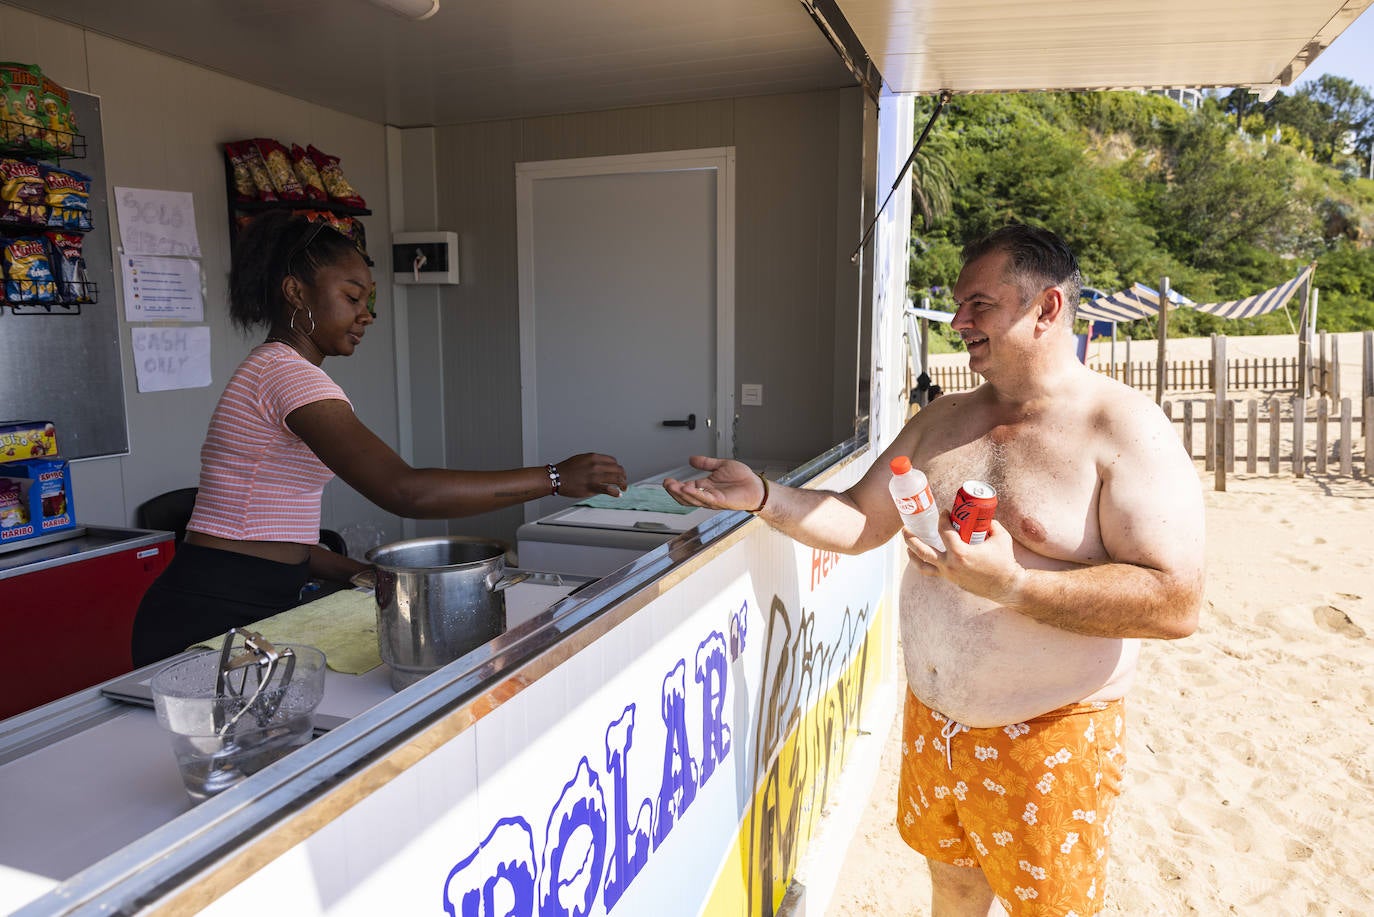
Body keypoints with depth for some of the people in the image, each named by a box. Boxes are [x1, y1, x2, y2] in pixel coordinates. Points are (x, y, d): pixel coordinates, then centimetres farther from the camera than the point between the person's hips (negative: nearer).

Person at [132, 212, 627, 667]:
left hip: (249, 607, 10)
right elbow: (404, 491, -31)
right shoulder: (288, 373, -17)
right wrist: (554, 478, -27)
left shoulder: (269, 369, 15)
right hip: (213, 619, -10)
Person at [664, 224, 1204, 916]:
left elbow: (1176, 604, -22)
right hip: (931, 722, 6)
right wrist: (762, 496, -6)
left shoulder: (1126, 430, -15)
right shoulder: (940, 421, 5)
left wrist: (1010, 583, -31)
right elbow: (859, 523, 8)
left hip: (1045, 737, -5)